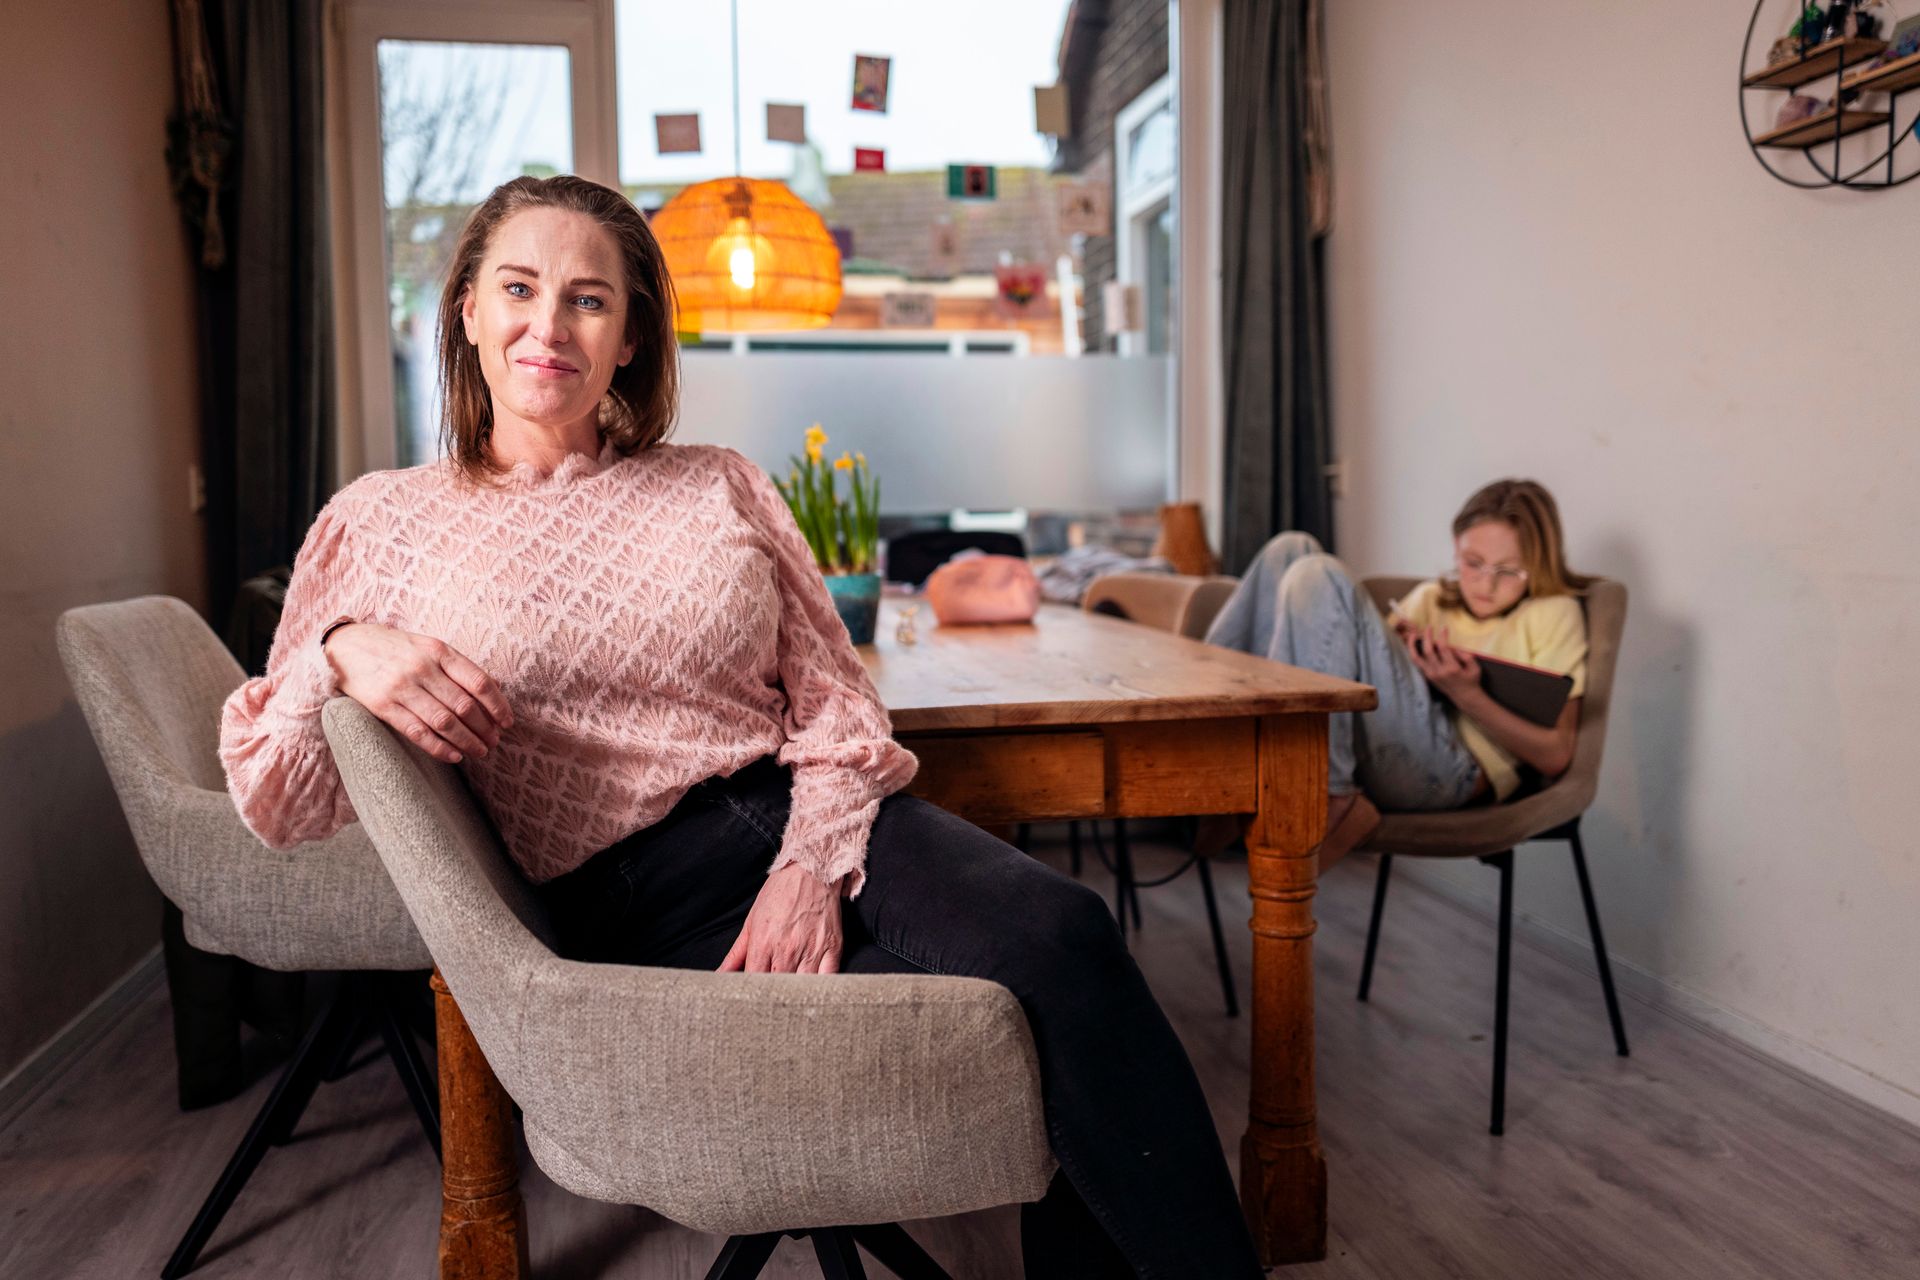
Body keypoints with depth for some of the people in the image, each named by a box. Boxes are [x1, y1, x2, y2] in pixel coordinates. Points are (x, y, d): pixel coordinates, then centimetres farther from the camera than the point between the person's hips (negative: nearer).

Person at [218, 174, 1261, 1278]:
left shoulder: (722, 488, 14)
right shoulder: (380, 522, 9)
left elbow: (836, 700, 7)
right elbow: (278, 807, 6)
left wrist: (813, 867, -11)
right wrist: (340, 653, -15)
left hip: (824, 831, 3)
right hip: (634, 909, -3)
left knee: (1058, 928, -28)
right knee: (1040, 993, -26)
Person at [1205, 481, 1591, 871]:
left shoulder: (1554, 613, 14)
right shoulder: (1430, 597, 29)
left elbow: (1555, 757, 3)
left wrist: (1468, 695, -11)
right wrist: (1399, 651, 1)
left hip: (1449, 768, -5)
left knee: (1319, 578, -17)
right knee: (1290, 551, 1)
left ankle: (1328, 800, -25)